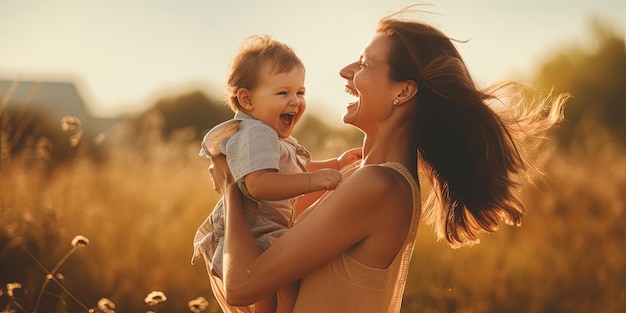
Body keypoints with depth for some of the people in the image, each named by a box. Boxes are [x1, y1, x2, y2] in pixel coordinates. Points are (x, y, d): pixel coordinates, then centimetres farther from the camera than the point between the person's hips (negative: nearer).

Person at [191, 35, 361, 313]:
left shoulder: (276, 138, 17)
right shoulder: (255, 135, -19)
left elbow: (293, 170, 36)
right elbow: (259, 183, -37)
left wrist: (335, 164, 26)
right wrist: (312, 181, -43)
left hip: (270, 233, 11)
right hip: (249, 237, -11)